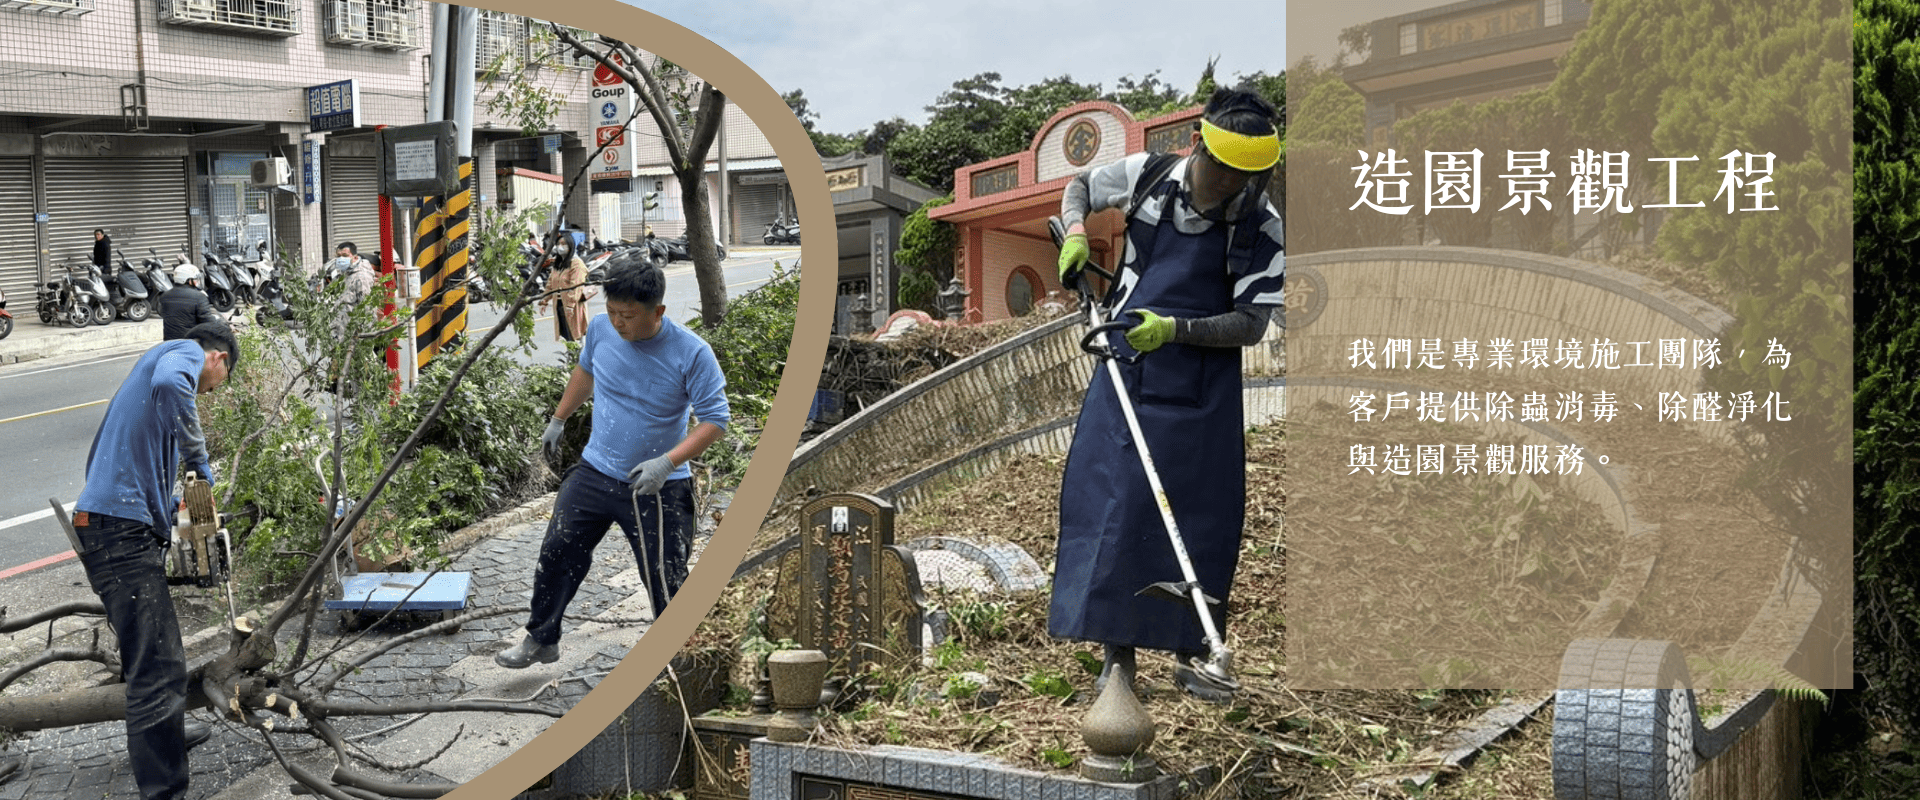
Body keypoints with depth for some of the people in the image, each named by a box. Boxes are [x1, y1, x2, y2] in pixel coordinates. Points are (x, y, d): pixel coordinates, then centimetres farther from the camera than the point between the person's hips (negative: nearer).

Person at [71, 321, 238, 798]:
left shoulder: (159, 361, 26)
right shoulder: (187, 353, -1)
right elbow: (169, 385, -28)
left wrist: (163, 501, 20)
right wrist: (199, 458, -17)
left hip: (114, 524, 10)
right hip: (123, 530, -10)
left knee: (151, 651, 28)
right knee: (158, 666, -13)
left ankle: (164, 736, 48)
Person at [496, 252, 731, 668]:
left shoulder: (691, 353, -22)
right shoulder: (601, 328, -7)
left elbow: (715, 418, -18)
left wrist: (666, 462, -29)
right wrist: (558, 420, 23)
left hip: (657, 489, -5)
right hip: (595, 473, 5)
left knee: (666, 580, -1)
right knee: (557, 553, 11)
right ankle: (541, 641, 33)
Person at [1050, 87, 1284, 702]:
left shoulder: (1261, 227, -10)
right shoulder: (1146, 176, -4)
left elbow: (1252, 325, -12)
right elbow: (1079, 187, 17)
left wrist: (1174, 329, -25)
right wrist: (1076, 235, -3)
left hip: (1204, 389, -1)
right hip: (1128, 373, 1)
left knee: (1201, 515, 2)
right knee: (1111, 501, -3)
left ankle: (1191, 655, 16)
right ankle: (1118, 656, 3)